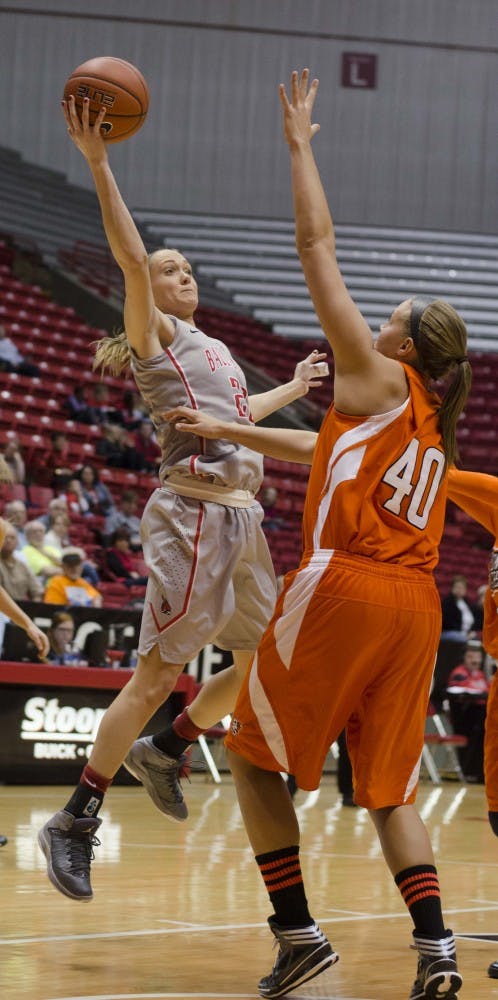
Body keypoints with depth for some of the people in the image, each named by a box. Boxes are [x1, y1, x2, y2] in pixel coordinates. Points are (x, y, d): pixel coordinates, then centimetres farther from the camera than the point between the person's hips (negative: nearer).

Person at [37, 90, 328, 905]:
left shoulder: (209, 347, 23)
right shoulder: (153, 332, 0)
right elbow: (130, 258, -17)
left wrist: (295, 388, 53)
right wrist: (99, 164, -26)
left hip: (240, 517, 8)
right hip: (193, 515, -8)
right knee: (157, 675, -10)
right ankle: (76, 821, -5)